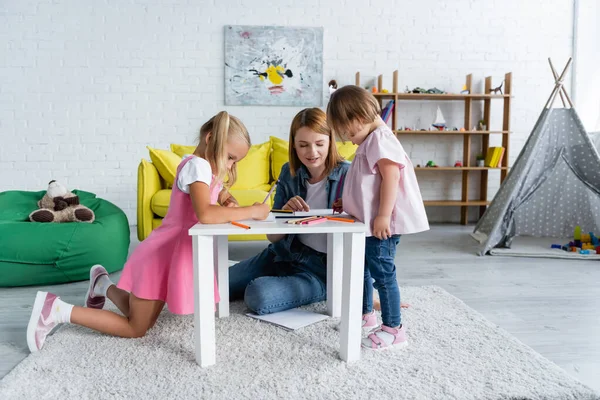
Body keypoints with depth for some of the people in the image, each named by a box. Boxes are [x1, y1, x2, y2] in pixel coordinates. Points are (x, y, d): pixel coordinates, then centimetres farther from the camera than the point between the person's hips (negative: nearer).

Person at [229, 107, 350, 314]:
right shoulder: (289, 173, -3)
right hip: (284, 255, 5)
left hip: (324, 269, -5)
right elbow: (273, 236, -1)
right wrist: (284, 212, -23)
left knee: (259, 296, -28)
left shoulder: (348, 175, -17)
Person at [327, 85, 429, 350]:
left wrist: (383, 216, -26)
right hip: (369, 222, 11)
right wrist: (349, 203, 20)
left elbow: (391, 177, -23)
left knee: (382, 272, -6)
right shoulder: (368, 143, 18)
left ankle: (394, 329, 6)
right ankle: (366, 316, 35)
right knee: (362, 268, 19)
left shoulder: (380, 139, -14)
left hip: (383, 224, -11)